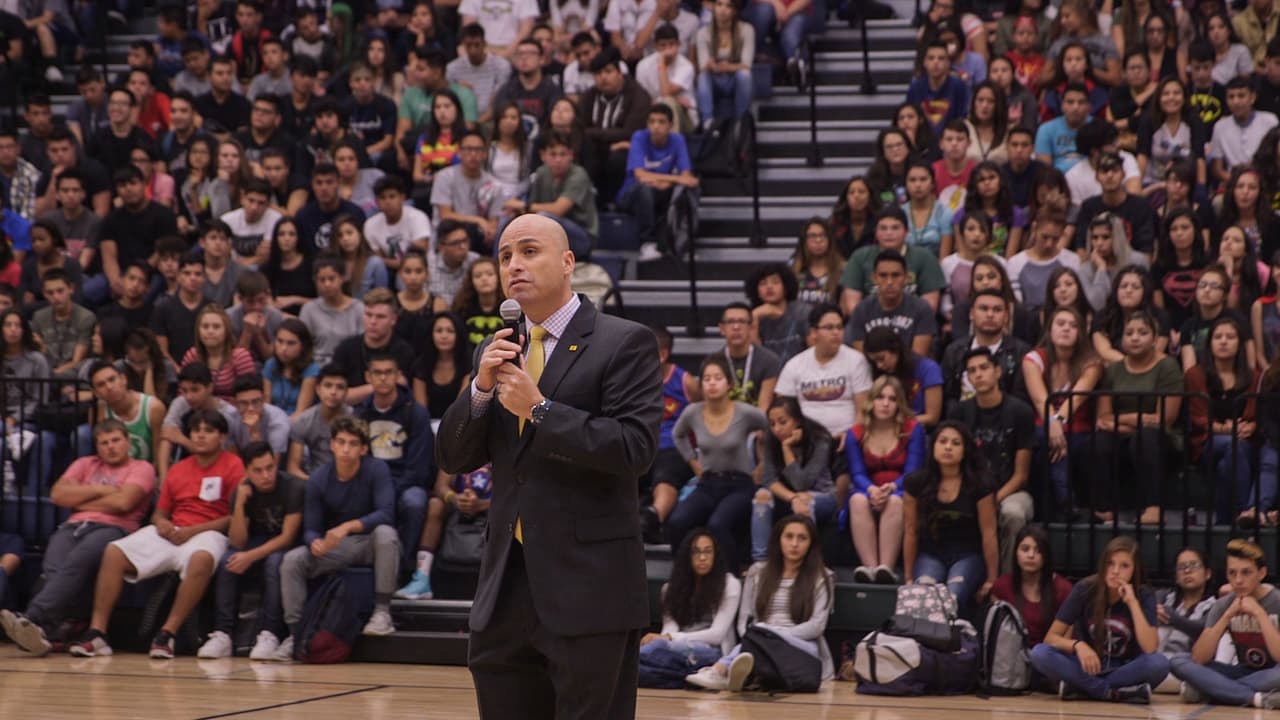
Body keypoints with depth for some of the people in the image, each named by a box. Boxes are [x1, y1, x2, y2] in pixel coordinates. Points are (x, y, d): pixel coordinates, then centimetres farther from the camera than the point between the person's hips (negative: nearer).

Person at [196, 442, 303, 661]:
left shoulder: (293, 487, -20)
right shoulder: (242, 491, -8)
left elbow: (287, 536, -21)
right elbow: (238, 542, -13)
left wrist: (251, 557, -31)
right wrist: (240, 503, -26)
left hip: (287, 547, -4)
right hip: (259, 542, 4)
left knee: (274, 562, -36)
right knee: (226, 562, -24)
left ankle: (269, 635, -37)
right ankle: (222, 634, -26)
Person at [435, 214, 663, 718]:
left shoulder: (624, 343, -4)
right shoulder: (498, 353, 15)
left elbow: (635, 448, -15)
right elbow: (454, 459, 11)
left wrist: (538, 409, -17)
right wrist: (481, 388, -6)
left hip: (587, 590, -6)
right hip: (506, 590, 6)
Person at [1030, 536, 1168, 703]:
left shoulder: (1144, 596, -10)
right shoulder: (1085, 589, -10)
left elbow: (1150, 649, -23)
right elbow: (1051, 638, -10)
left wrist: (1133, 603, -26)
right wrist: (1078, 645, -30)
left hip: (1123, 671, 0)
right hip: (1086, 667, 1)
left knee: (1160, 663, -33)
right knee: (1039, 653, -28)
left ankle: (1080, 688, -26)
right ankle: (1118, 693, -29)